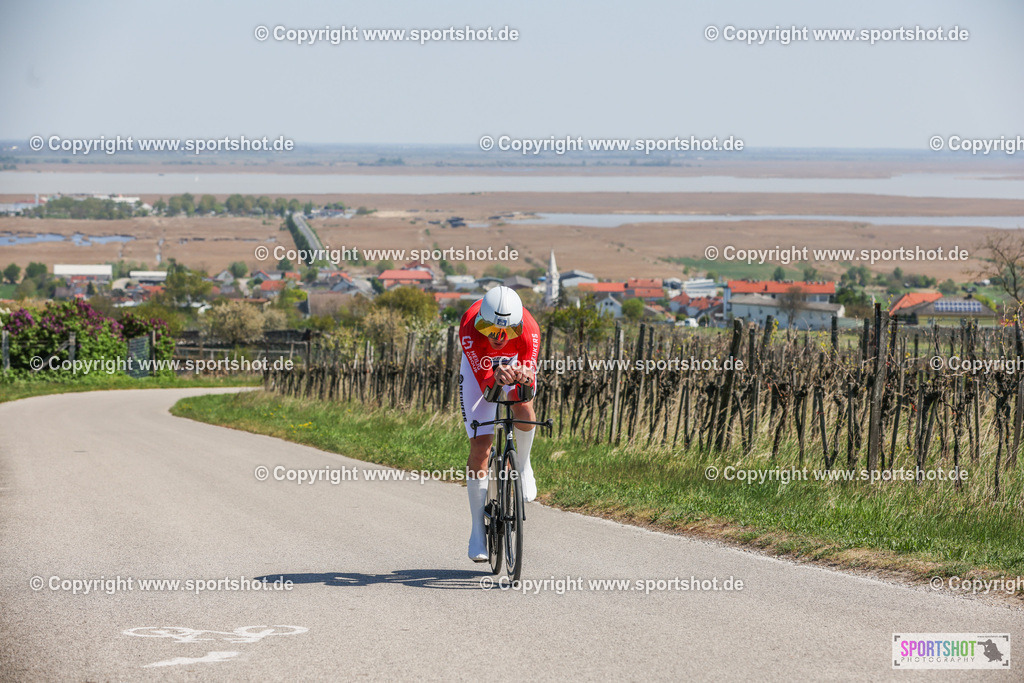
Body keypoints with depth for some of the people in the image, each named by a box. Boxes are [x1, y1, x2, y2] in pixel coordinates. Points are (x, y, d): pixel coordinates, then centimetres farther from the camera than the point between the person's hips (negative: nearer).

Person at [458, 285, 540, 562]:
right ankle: (478, 532, 0)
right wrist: (497, 378, -64)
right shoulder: (469, 328, -39)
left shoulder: (529, 329, -36)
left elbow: (527, 390, -39)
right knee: (480, 447, -9)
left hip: (515, 361, 0)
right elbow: (484, 383, -41)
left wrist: (525, 378, -63)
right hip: (480, 366, 0)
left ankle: (523, 466, 0)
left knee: (524, 410, -33)